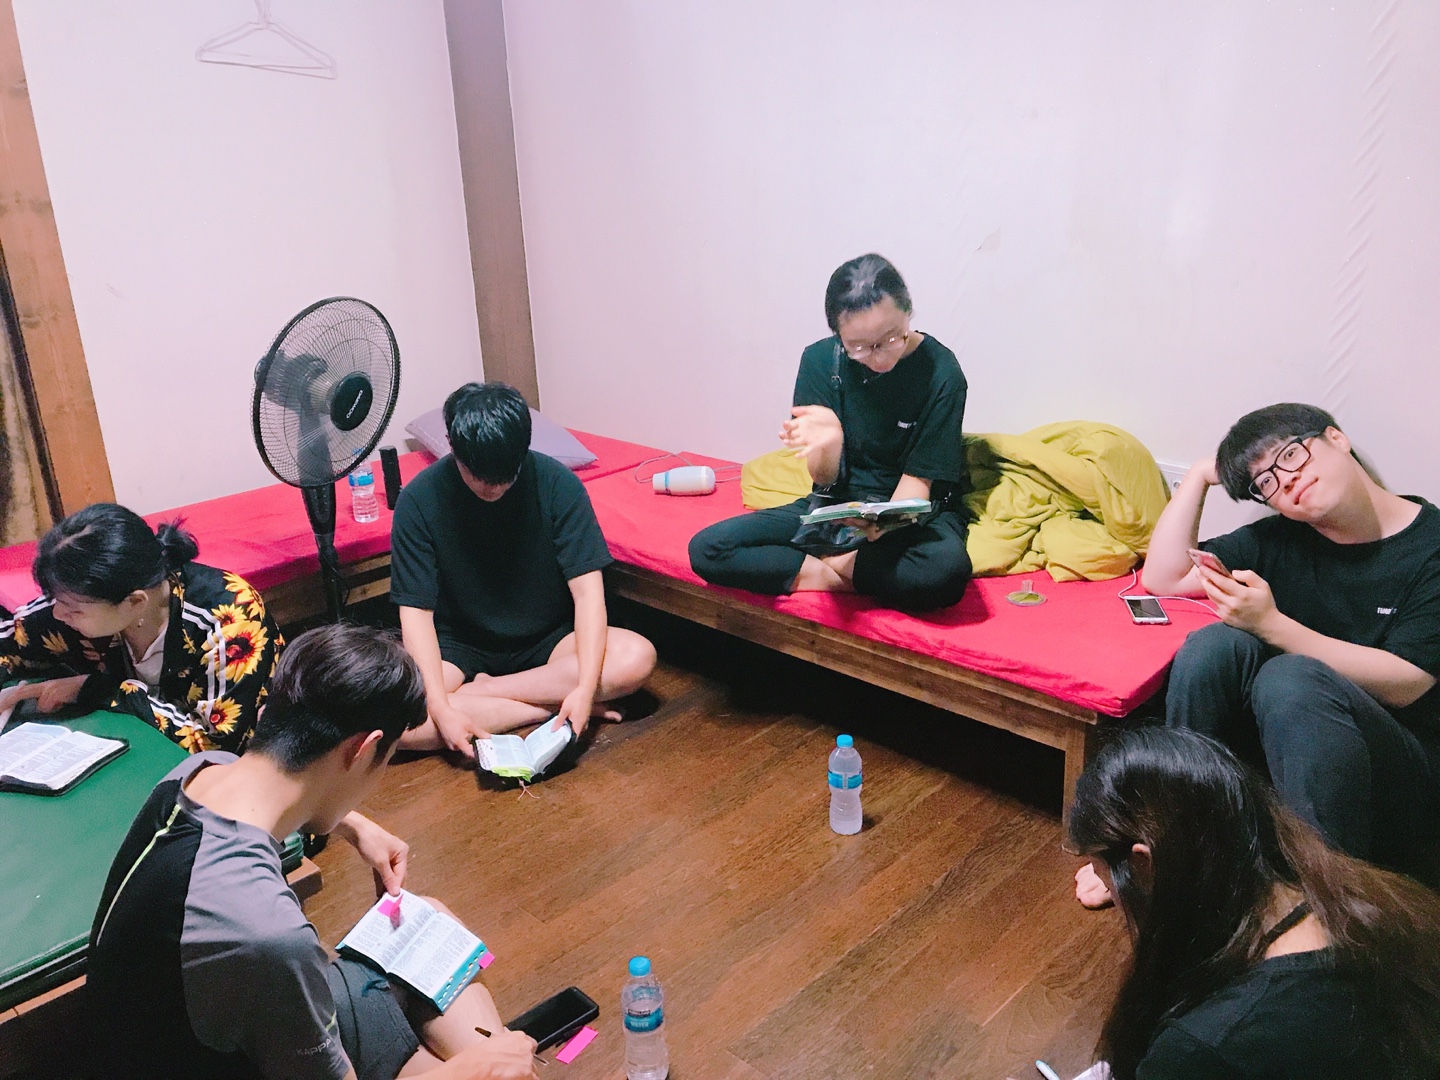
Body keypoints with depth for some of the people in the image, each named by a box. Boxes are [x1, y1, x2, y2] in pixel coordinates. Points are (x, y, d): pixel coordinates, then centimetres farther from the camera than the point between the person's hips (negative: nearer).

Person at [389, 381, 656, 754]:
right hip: (459, 648, 0)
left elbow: (587, 591, -19)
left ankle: (480, 690, -16)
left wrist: (585, 687, -32)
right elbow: (416, 611, -16)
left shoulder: (558, 484, -17)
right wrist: (441, 709, -29)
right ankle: (552, 704, -17)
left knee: (638, 658, -27)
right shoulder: (420, 500, -16)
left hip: (546, 639, 1)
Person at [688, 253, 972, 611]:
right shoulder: (820, 360, -7)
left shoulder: (940, 371, -14)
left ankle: (831, 564, -14)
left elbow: (918, 480, -12)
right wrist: (828, 441, -31)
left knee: (946, 568, -40)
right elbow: (824, 479, -6)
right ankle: (843, 577, -17)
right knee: (706, 548, -15)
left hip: (915, 511, -2)